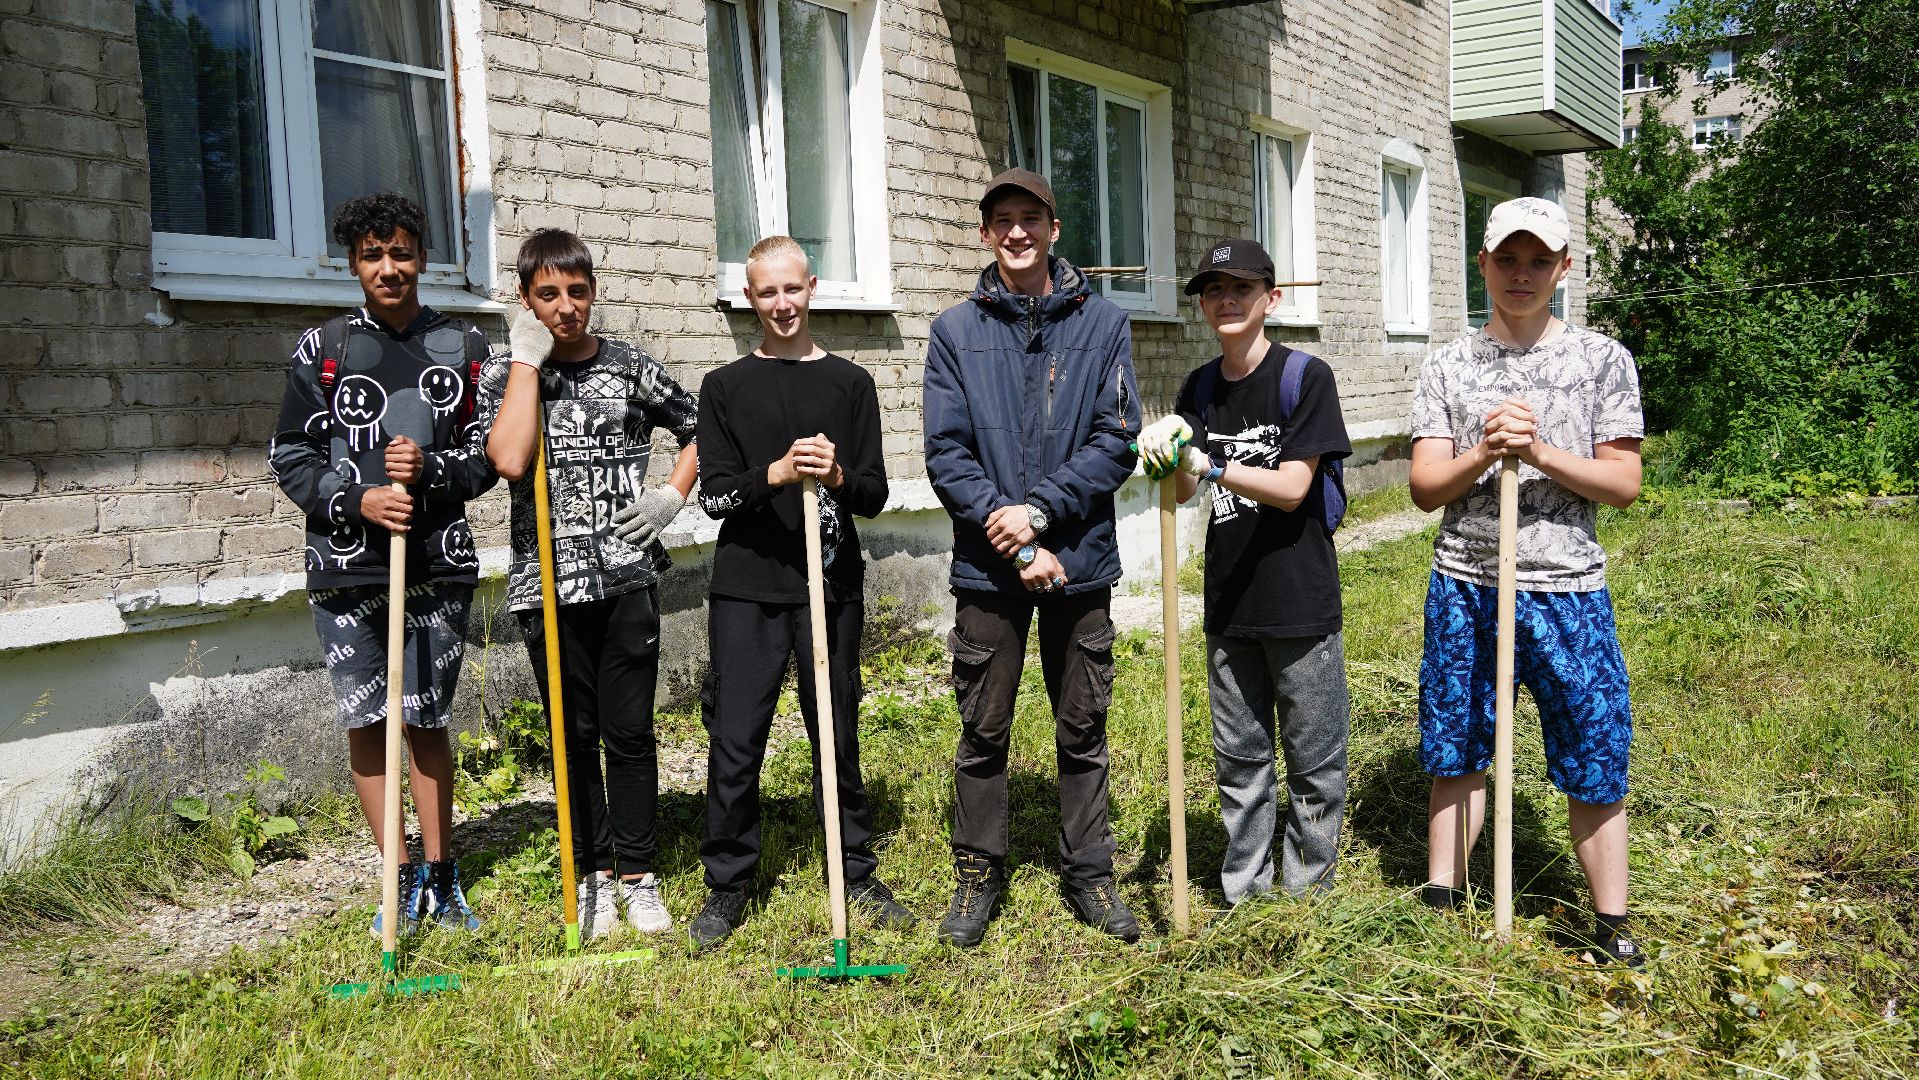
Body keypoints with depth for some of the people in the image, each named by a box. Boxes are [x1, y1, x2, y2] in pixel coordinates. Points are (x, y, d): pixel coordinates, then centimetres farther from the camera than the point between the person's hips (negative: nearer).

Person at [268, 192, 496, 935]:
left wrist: (430, 469, -12)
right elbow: (290, 459, 4)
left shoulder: (463, 347, 7)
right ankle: (403, 880, 17)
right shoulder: (321, 350, 5)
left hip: (439, 564, 0)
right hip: (345, 567, 0)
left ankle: (441, 875, 20)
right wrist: (357, 499, -12)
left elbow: (489, 457, 7)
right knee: (365, 722, 4)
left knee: (428, 722, 6)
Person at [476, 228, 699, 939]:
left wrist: (673, 495, 3)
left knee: (629, 732, 5)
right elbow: (509, 460, -18)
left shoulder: (630, 367, 5)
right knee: (576, 735, 9)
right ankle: (594, 875, 23)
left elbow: (699, 428, 18)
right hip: (547, 583, 0)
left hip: (626, 579, 1)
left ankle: (638, 876, 17)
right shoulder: (506, 376, 1)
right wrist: (527, 360, -12)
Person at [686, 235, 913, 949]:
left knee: (838, 736, 9)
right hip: (747, 592, 0)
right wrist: (776, 472, -19)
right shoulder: (725, 388, 7)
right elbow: (713, 494, -2)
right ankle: (727, 886, 16)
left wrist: (837, 478, -18)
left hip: (832, 588, 1)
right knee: (735, 743, 1)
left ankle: (857, 874, 24)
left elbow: (875, 495, 4)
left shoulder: (851, 384, 8)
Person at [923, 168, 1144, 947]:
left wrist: (1041, 509, -15)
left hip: (1081, 562, 1)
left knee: (1083, 730, 11)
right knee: (983, 733, 9)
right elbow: (946, 453, -4)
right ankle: (978, 875, 24)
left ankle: (1088, 875, 25)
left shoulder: (1102, 323, 3)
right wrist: (1015, 542, -13)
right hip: (987, 567, 0)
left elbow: (1117, 441, -4)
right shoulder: (955, 332, 2)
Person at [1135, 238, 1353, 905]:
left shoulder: (1305, 376, -9)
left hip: (1300, 600, -5)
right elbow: (1185, 491, 0)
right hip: (1229, 601, 5)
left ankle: (1306, 891, 23)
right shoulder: (1200, 388, 8)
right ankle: (1242, 890, 26)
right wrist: (1167, 455, -21)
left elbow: (1292, 488, -16)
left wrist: (1210, 466, -28)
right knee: (1239, 756, 14)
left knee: (1313, 758, 6)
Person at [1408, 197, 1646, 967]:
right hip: (1464, 587, 1)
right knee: (1456, 754, 11)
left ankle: (1611, 928, 19)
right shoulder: (1447, 368, 6)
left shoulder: (1603, 360, 3)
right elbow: (1425, 490, 1)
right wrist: (1482, 453, -16)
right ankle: (1441, 902, 24)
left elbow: (1624, 483, -1)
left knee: (1595, 763, 4)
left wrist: (1541, 453, -15)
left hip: (1566, 591, -1)